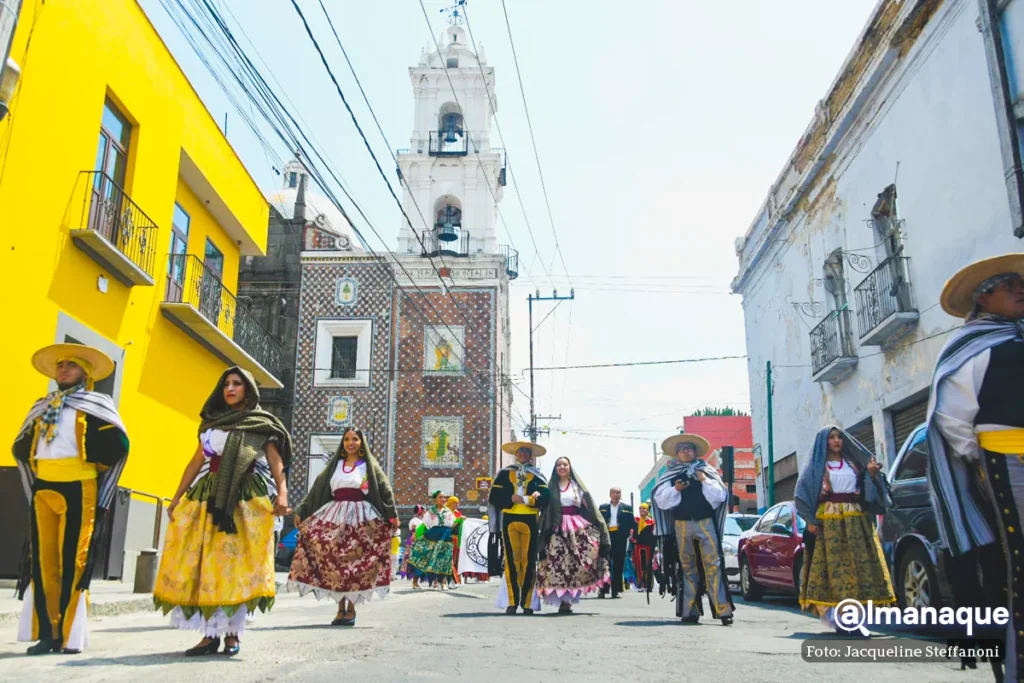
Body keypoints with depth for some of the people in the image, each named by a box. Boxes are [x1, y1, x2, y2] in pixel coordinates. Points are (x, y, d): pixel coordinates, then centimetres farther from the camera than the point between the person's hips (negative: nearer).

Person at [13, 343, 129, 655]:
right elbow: (20, 446, 24)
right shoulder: (41, 407, 19)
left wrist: (91, 465, 0)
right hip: (42, 489, 5)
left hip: (78, 490, -5)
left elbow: (119, 444, -6)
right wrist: (34, 473, 13)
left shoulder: (97, 405, 3)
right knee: (43, 561, 3)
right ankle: (47, 632, 8)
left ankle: (70, 634, -1)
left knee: (72, 562, -5)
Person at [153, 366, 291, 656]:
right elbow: (196, 462, 18)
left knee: (237, 564, -6)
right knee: (203, 564, -2)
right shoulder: (211, 422, 19)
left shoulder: (261, 423, 6)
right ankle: (211, 633, 3)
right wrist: (177, 498, 12)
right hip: (209, 497, 5)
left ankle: (232, 632, 2)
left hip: (246, 500, -4)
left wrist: (281, 493, -19)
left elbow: (276, 461, -3)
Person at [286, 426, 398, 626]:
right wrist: (302, 511, 6)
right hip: (335, 516, 3)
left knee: (356, 562, -4)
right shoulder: (334, 465, 14)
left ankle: (351, 609, 5)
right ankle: (341, 608, 6)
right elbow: (317, 489, 12)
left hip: (361, 517, -2)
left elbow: (385, 489, 2)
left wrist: (393, 514, -5)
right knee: (335, 561, -3)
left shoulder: (369, 465, 6)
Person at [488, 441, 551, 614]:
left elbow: (545, 498, -2)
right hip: (509, 520, 0)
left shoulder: (537, 475, 12)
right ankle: (512, 602, 3)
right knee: (511, 560, -1)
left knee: (528, 561, -1)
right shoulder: (504, 473, 12)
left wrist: (524, 499, -12)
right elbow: (494, 497, 3)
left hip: (530, 521, 0)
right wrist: (511, 499, -10)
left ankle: (527, 602, 5)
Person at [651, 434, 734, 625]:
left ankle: (723, 610, -10)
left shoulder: (707, 471, 10)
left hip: (706, 523, -1)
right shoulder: (671, 474, 10)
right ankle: (690, 611, 9)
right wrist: (675, 489, -10)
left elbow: (719, 496, 3)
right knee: (687, 567, 6)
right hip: (681, 525, 1)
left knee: (713, 564, -9)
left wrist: (705, 481, -8)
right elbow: (660, 500, 5)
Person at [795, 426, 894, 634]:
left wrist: (872, 474, -6)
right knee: (832, 565, -9)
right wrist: (810, 520, -11)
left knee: (857, 564, -3)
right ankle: (838, 621, -8)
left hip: (856, 521, 3)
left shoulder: (853, 463, 18)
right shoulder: (816, 466, 7)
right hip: (828, 522, -3)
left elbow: (867, 491, 13)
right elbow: (803, 494, 0)